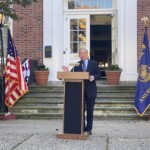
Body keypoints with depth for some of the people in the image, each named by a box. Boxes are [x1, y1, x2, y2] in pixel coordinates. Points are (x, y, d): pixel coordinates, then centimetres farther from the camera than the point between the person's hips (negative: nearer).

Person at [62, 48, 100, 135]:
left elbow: (98, 74, 2)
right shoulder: (76, 65, 10)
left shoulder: (94, 64, 6)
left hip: (90, 91, -1)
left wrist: (93, 77, -17)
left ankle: (89, 129, 11)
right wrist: (68, 72, -13)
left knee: (90, 110, 3)